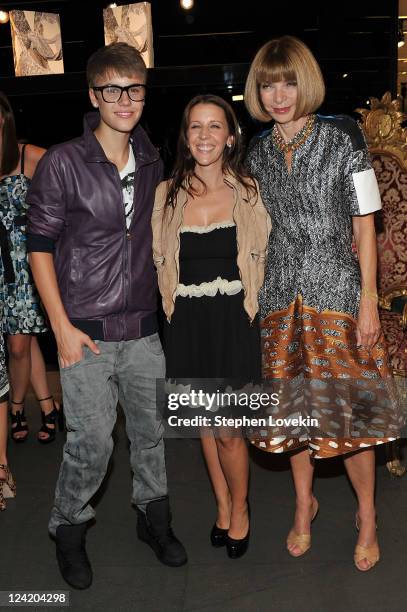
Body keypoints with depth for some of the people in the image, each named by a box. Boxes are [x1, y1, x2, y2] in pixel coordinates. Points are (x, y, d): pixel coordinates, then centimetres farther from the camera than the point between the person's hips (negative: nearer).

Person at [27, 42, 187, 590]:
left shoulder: (152, 164, 7)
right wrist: (62, 326, -11)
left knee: (151, 431, 13)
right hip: (86, 331, -4)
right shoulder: (63, 163, -7)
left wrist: (160, 304, 14)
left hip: (143, 328, 4)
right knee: (93, 443, 0)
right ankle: (69, 530, 26)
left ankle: (154, 517, 36)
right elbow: (39, 245, -6)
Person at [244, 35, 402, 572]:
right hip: (281, 296, 4)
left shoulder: (342, 139, -2)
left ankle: (367, 514, 24)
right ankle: (304, 505, 32)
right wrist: (255, 293, 8)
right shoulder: (258, 153, 9)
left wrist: (369, 301, -7)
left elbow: (364, 228, -2)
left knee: (348, 411, 0)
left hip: (336, 292, -3)